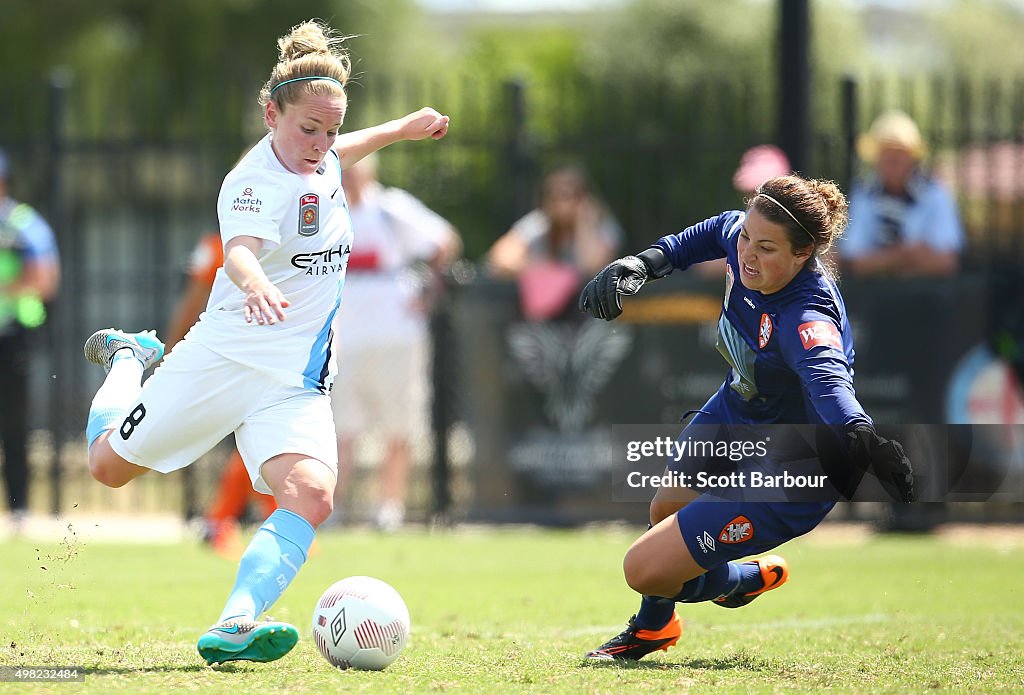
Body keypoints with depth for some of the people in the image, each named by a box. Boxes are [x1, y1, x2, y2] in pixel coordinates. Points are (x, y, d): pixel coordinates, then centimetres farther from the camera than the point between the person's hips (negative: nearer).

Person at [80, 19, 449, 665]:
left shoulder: (320, 160, 5)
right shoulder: (256, 180, -20)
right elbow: (241, 249, -42)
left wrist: (401, 128, 35)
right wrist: (254, 285, -64)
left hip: (297, 380, 5)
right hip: (224, 360, -5)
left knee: (311, 494, -25)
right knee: (110, 465, 14)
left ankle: (234, 627, -36)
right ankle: (129, 359, 46)